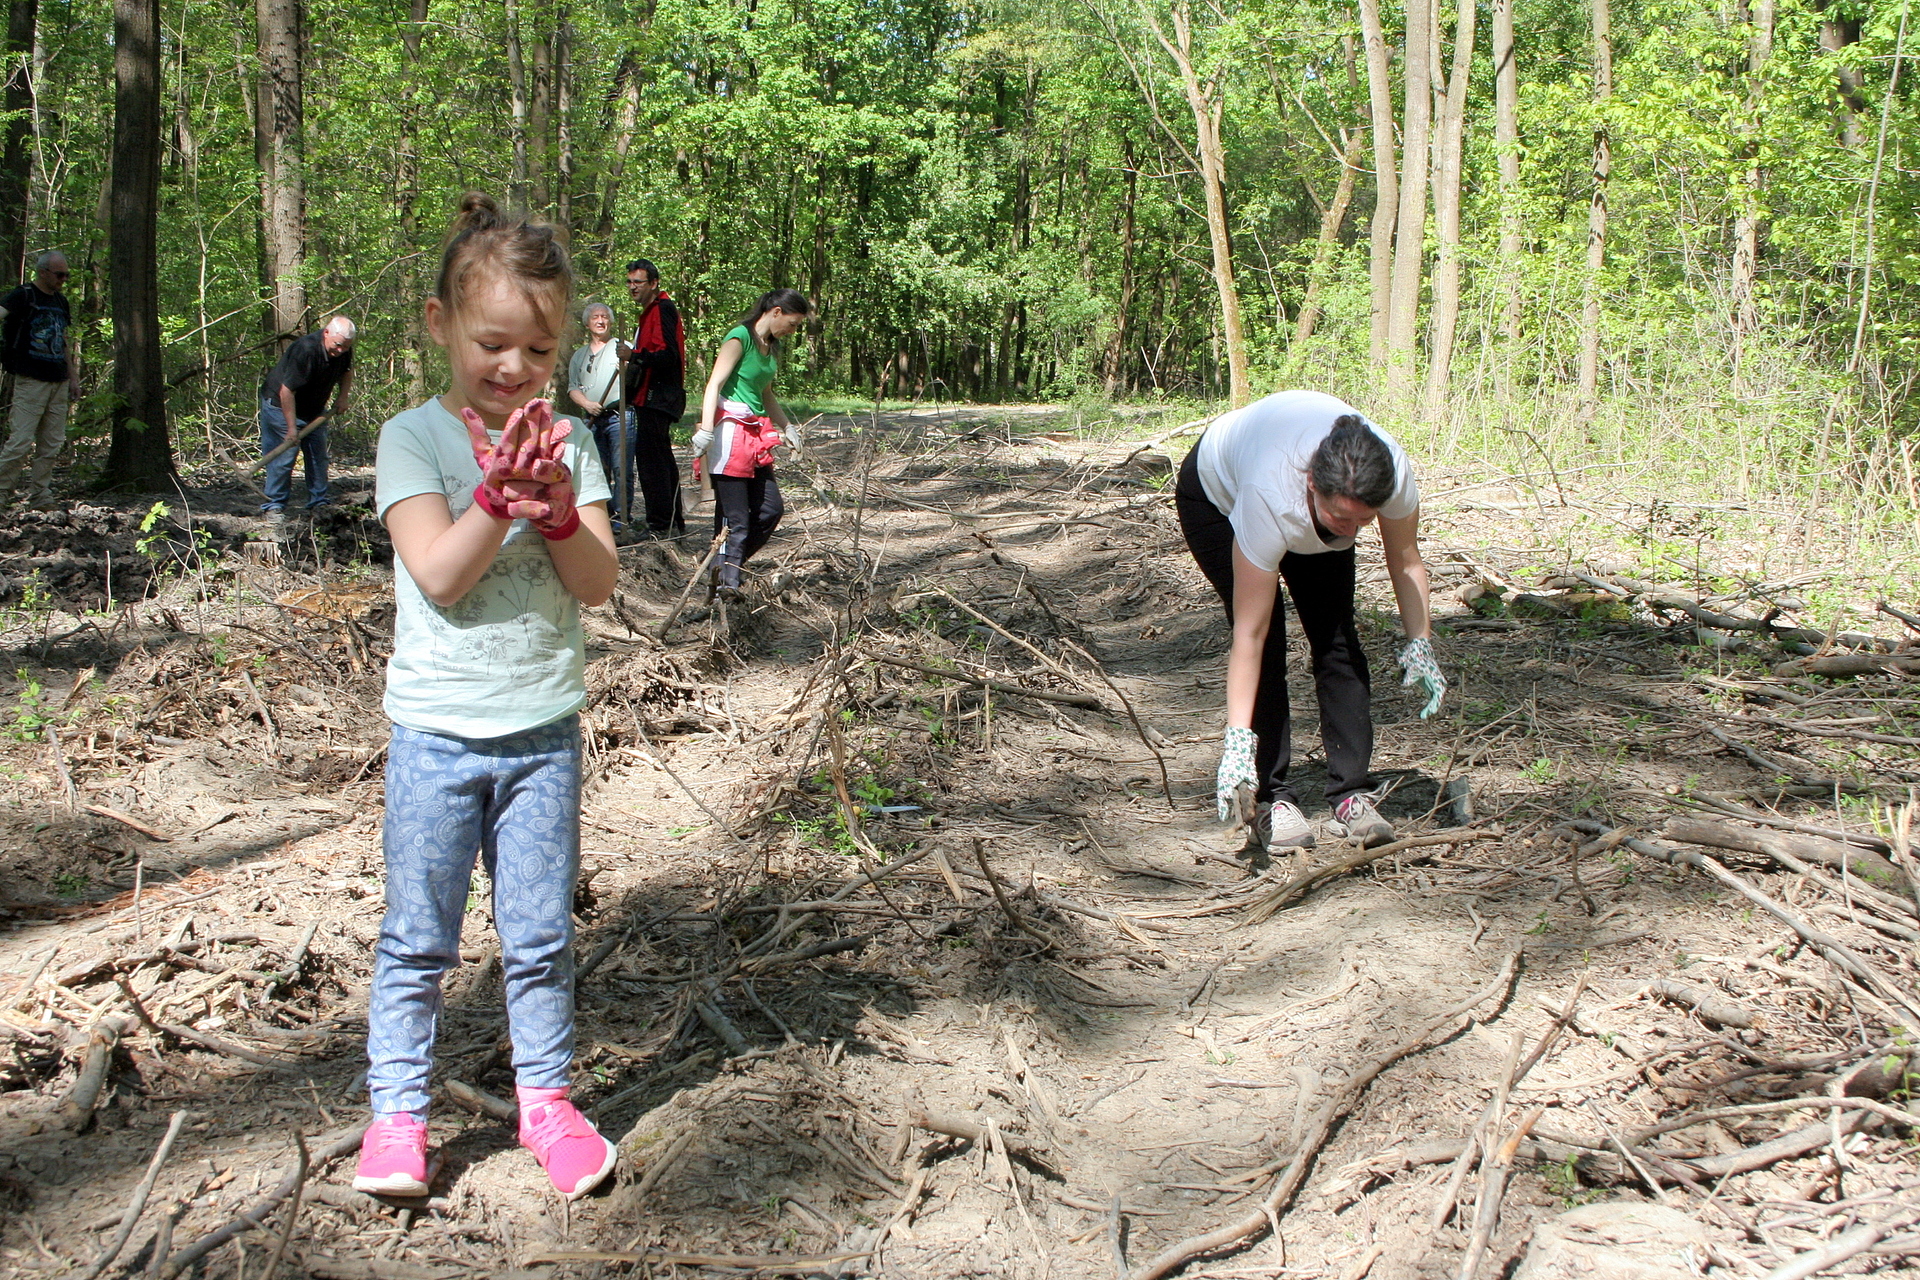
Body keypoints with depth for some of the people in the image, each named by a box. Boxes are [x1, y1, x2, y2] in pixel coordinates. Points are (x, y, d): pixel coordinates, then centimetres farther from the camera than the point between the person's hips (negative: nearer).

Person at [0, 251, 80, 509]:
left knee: (52, 445, 6)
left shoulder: (60, 301, 17)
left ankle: (40, 498, 12)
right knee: (21, 442, -10)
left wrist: (73, 377, 22)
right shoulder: (23, 296, -5)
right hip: (31, 381, -7)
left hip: (59, 382, 7)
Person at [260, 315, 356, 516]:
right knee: (283, 457, -8)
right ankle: (273, 505, -1)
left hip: (314, 409, 8)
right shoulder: (305, 349, -33)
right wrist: (292, 428, -30)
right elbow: (286, 391, -31)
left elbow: (347, 371, 14)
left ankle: (318, 503, 14)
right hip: (281, 405, -7)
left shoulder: (344, 350, -10)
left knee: (318, 456, 6)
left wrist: (342, 397, -3)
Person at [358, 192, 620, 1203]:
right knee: (417, 937, 8)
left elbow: (599, 584, -5)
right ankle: (396, 1111, 20)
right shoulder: (414, 438, -6)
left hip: (544, 730, 2)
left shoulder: (567, 442, 2)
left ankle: (544, 1098, 26)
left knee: (541, 934, 11)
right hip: (437, 731, -2)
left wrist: (559, 507, -22)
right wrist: (499, 492, -27)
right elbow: (438, 574, -16)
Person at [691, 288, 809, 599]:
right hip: (730, 431, -9)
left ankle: (728, 567, 17)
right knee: (735, 518, -7)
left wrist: (787, 427, 28)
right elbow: (714, 384, -17)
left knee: (771, 509, 6)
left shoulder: (772, 346, 17)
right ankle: (727, 581, 0)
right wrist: (706, 430, -25)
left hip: (756, 433, 9)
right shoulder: (740, 337, -10)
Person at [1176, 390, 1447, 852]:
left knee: (1337, 638, -10)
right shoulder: (1270, 502, -44)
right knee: (1267, 641, -17)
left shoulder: (1394, 473, -35)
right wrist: (1238, 740, -40)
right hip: (1217, 494, -4)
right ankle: (1271, 800, -10)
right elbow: (1249, 635, -39)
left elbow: (1406, 562, -12)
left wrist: (1419, 644, -20)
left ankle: (1352, 796, -6)